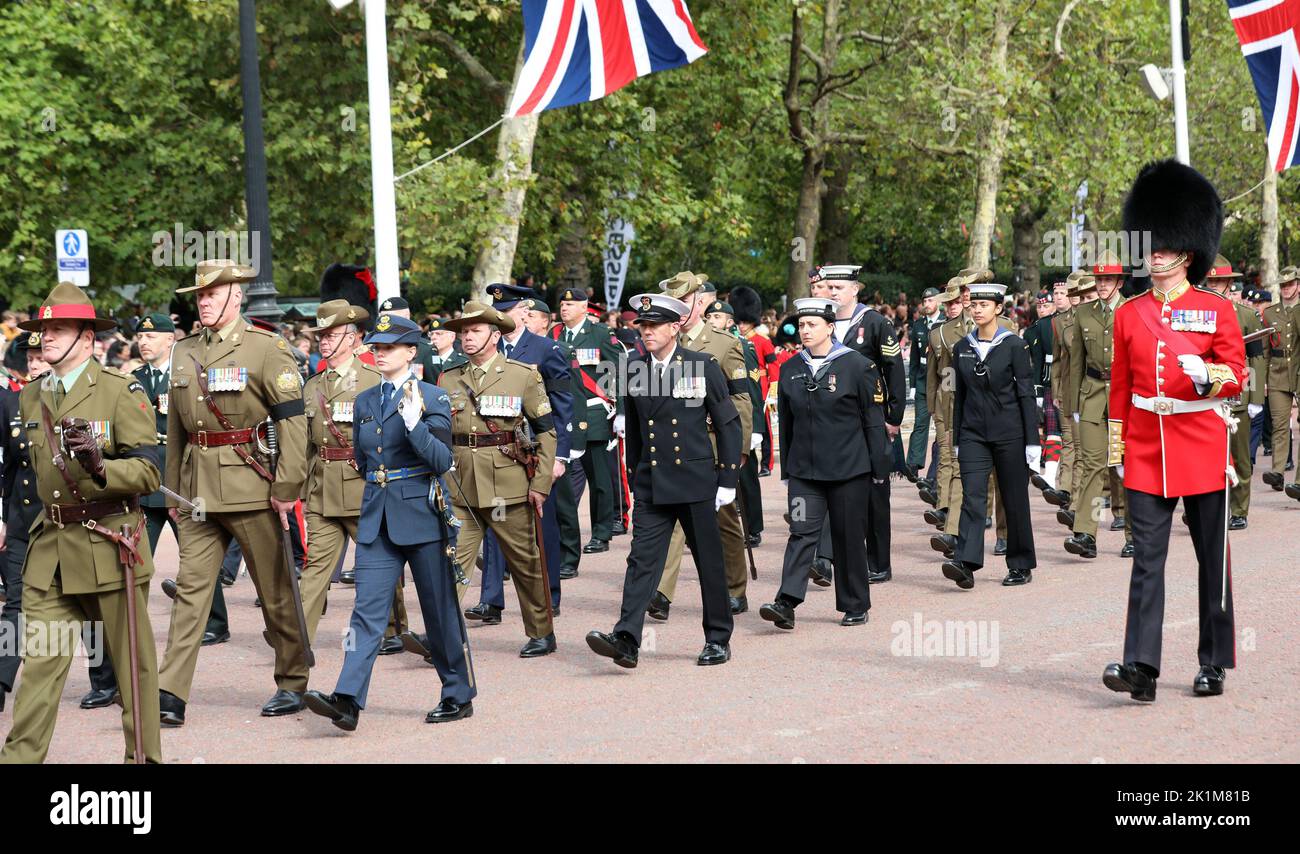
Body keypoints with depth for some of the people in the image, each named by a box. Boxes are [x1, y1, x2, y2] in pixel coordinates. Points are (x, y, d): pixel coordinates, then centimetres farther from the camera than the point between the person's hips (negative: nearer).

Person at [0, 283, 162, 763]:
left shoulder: (122, 393, -7)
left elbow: (148, 472, -11)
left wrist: (99, 465, -27)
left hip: (108, 544, -5)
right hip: (50, 549, 5)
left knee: (132, 660, 5)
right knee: (40, 659, -1)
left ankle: (144, 755, 16)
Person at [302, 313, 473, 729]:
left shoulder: (432, 398, -4)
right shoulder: (364, 401, 12)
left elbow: (442, 461, -14)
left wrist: (414, 423, -24)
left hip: (422, 517, -4)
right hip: (376, 520, 4)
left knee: (440, 611, 5)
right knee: (367, 610, -6)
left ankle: (459, 696, 18)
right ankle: (347, 701, -15)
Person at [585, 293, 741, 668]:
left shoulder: (704, 367, -4)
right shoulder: (634, 370, 6)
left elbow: (728, 424, 0)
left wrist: (728, 480, -4)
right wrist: (634, 479, 15)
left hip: (696, 482, -3)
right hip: (651, 485, 3)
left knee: (709, 562, 6)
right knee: (642, 560, -7)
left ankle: (718, 640, 18)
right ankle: (626, 640, -15)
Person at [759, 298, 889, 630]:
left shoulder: (857, 366, -5)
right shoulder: (790, 369, 7)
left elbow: (874, 421, -4)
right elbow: (785, 422, 13)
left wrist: (879, 467, -5)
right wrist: (786, 468, 13)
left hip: (848, 467, -3)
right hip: (804, 468, 3)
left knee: (849, 536, 5)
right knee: (802, 531, -7)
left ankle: (856, 606, 17)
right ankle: (786, 603, -16)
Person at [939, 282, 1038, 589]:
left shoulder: (1014, 345, -5)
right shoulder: (962, 348, 7)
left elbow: (1026, 393, -5)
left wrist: (1033, 441, -8)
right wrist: (956, 440, 12)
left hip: (1009, 432, -3)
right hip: (974, 433, 3)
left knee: (1015, 500, 6)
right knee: (973, 497, -11)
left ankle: (1021, 566, 18)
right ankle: (965, 564, -22)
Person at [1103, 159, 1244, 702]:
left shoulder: (1216, 310, 0)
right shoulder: (1129, 314, 8)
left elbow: (1237, 376, -4)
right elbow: (1120, 385, 13)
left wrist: (1208, 374, -26)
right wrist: (1116, 443, 10)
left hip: (1202, 448, -2)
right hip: (1146, 452, 2)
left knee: (1212, 557, 6)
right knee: (1147, 559, -5)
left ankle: (1214, 664, 16)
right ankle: (1141, 668, -11)